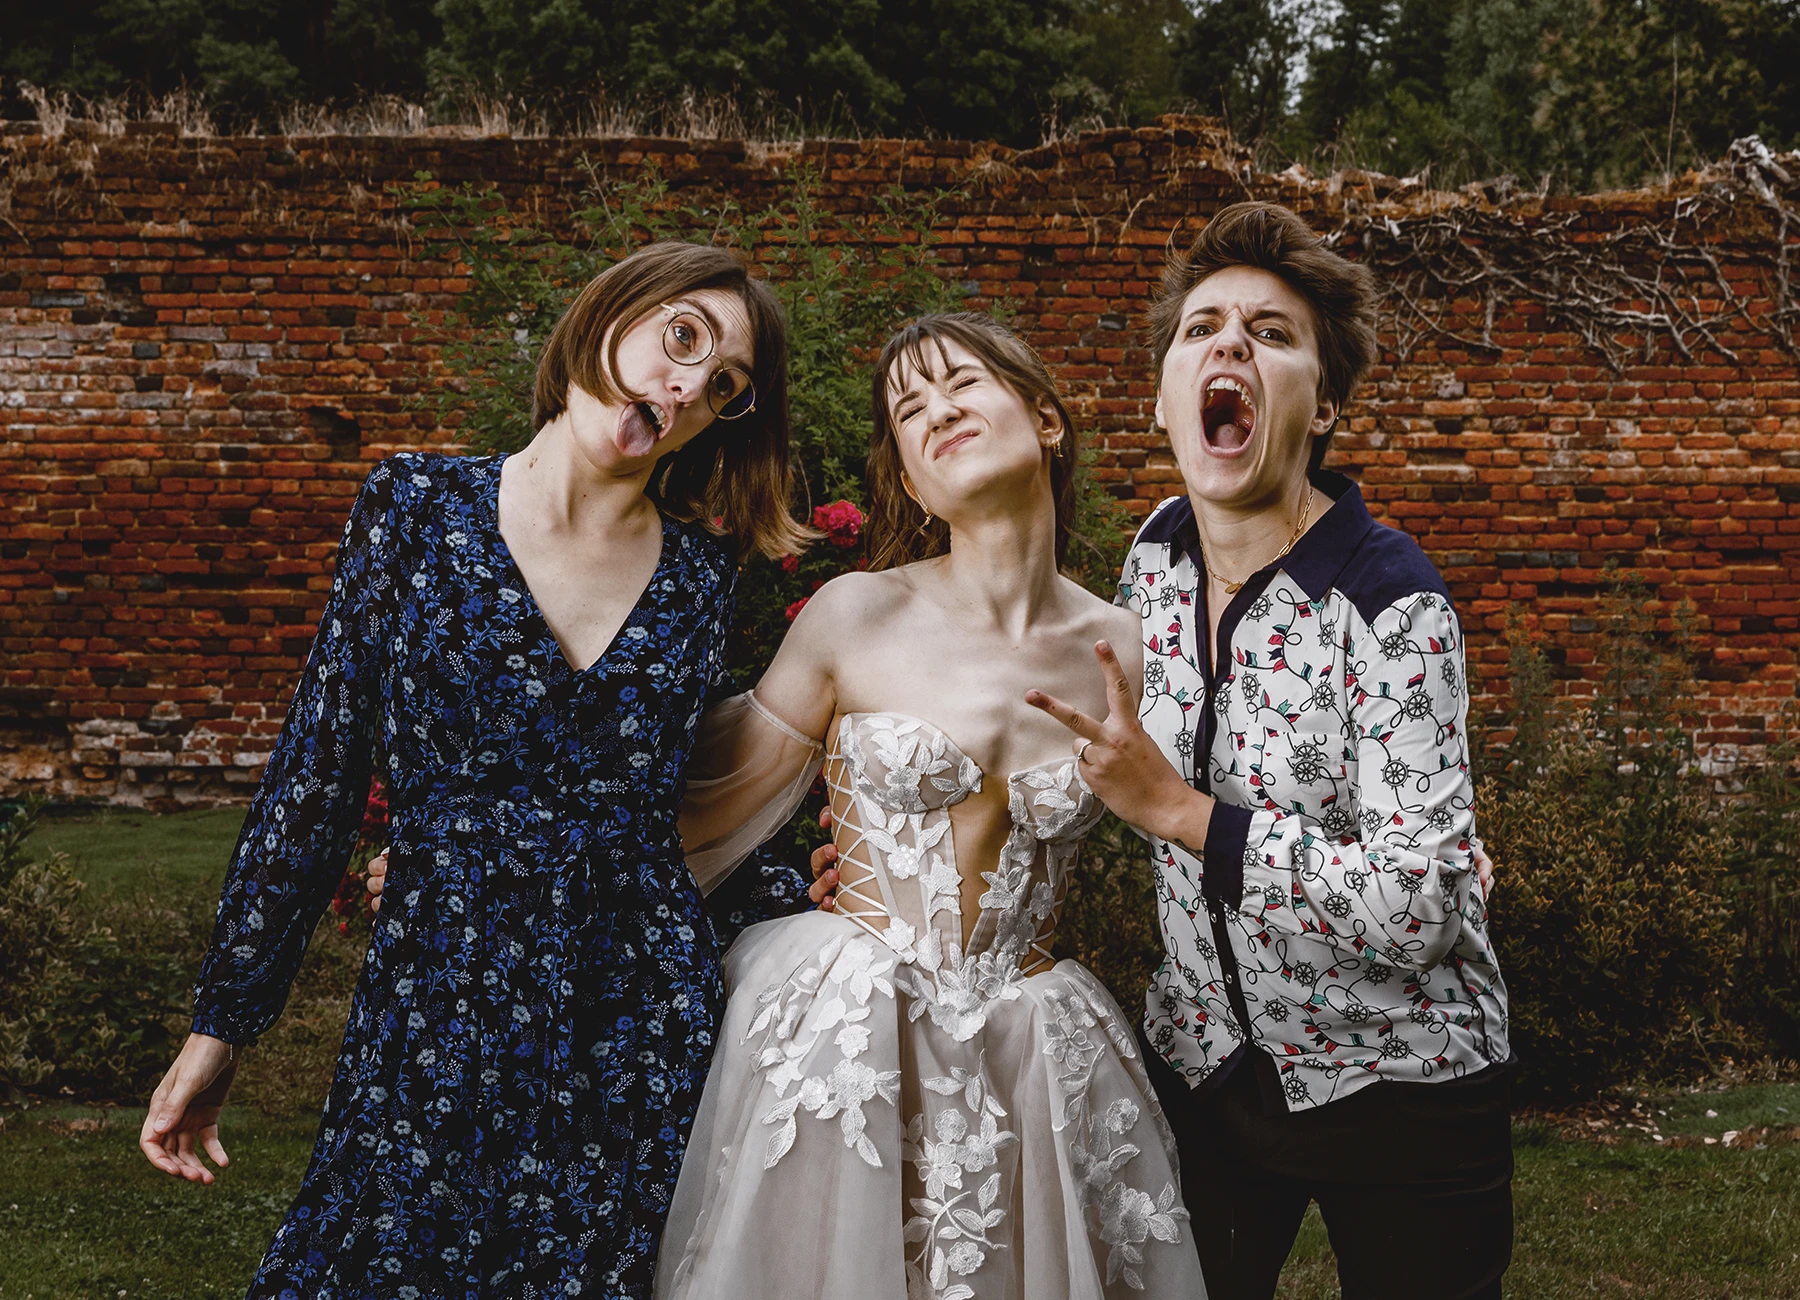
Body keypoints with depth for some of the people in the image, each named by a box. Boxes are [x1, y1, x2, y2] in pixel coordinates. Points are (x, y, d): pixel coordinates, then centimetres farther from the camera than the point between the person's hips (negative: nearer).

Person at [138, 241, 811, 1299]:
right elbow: (315, 777, -1)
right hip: (436, 1013, -1)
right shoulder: (420, 507, -2)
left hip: (640, 1035, 1)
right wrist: (221, 1026, 0)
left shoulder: (700, 568, 2)